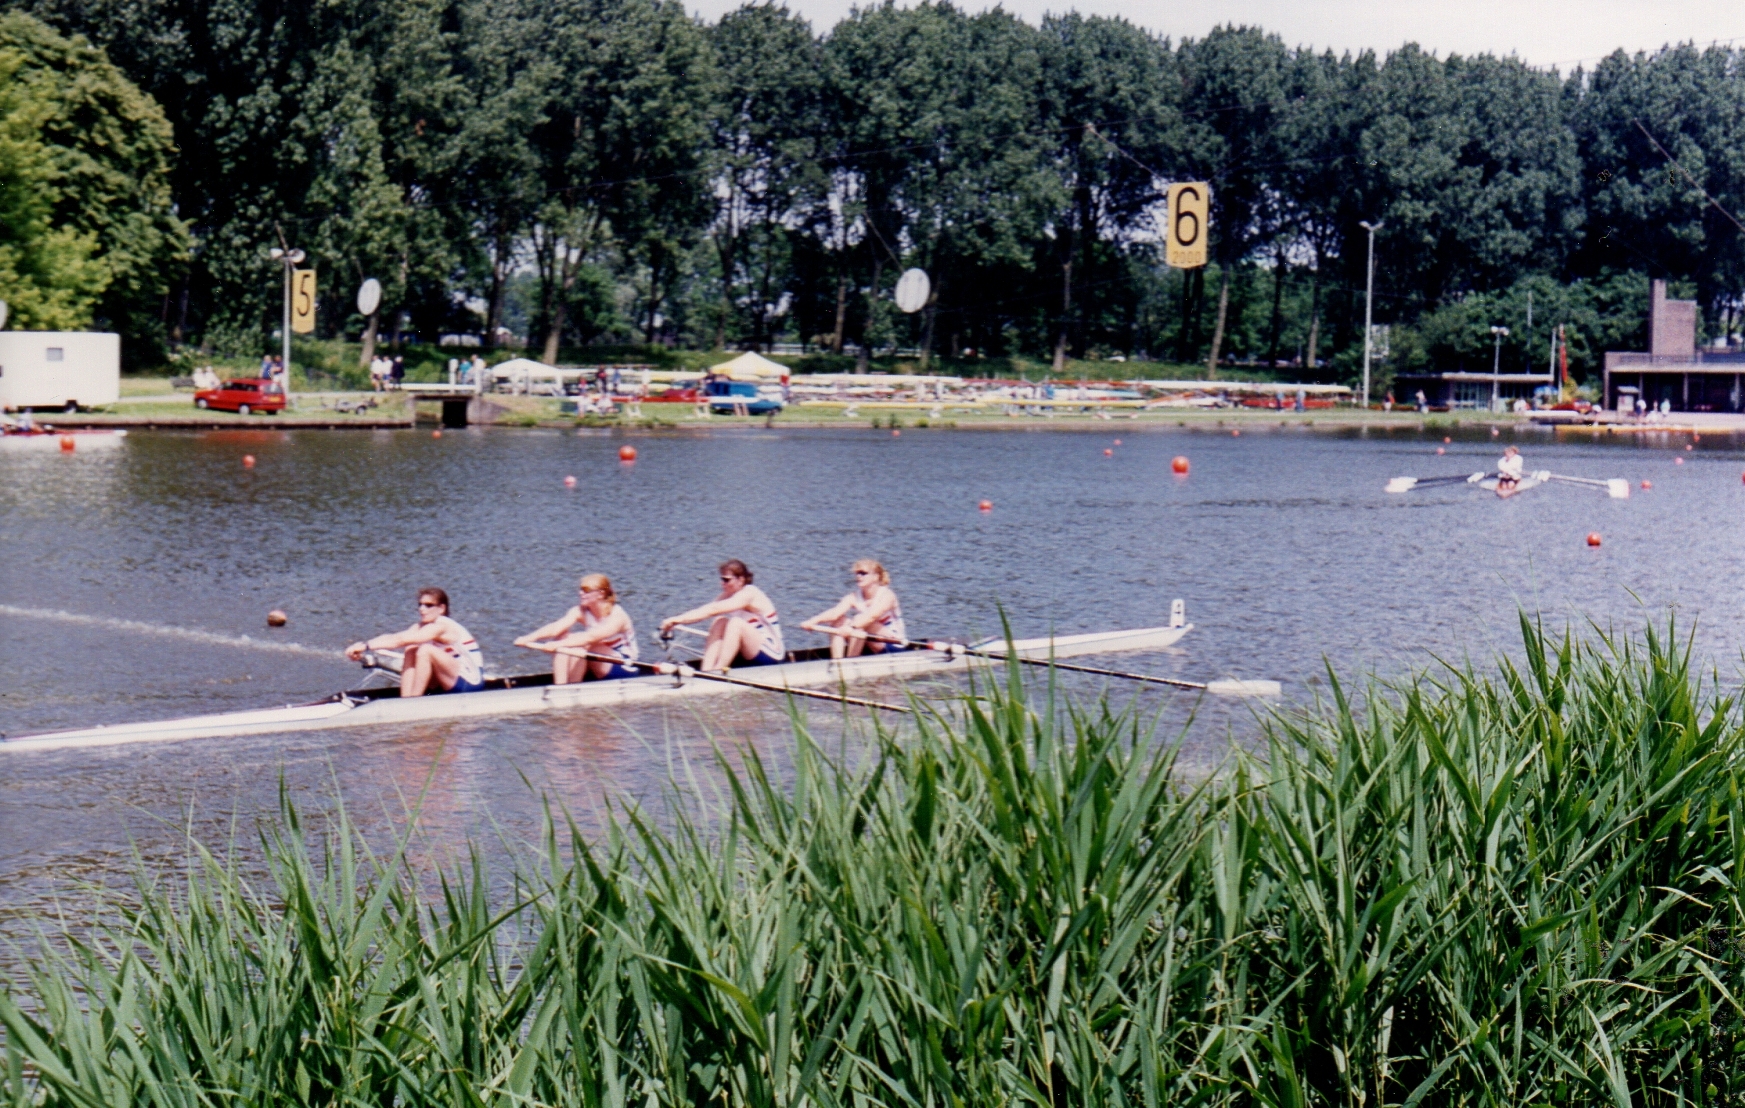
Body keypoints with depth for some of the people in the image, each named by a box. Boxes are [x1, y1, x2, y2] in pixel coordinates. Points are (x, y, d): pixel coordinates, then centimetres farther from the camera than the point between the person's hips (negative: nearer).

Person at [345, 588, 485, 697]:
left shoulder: (441, 626, -18)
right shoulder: (420, 627, 7)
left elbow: (401, 640, -28)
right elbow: (392, 637, -8)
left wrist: (366, 645, -32)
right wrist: (363, 646, -24)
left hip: (471, 683, -9)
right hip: (454, 680, 9)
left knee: (425, 650, -25)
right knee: (411, 651, -2)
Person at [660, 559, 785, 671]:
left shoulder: (749, 594, -19)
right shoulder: (728, 596, 7)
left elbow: (714, 609, -30)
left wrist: (680, 619, -37)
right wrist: (676, 621, -19)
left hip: (771, 653, -8)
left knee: (736, 623, -29)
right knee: (720, 622, -12)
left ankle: (717, 672, -31)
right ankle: (705, 671, -24)